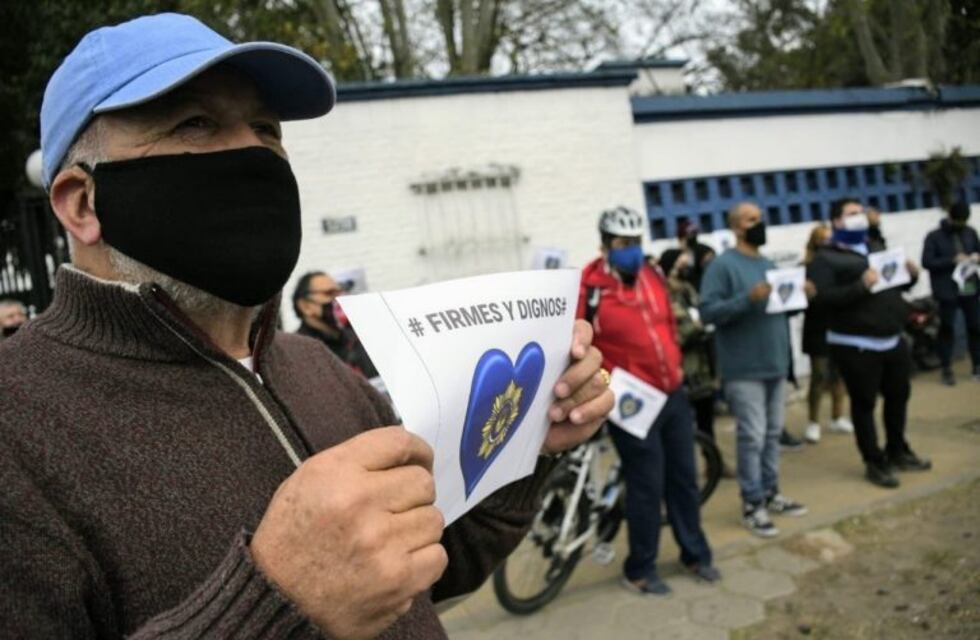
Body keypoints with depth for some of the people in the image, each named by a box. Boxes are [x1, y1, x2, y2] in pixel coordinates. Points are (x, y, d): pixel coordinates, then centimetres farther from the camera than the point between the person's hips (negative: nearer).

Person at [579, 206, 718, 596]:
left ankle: (695, 554, 33)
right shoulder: (591, 289, -15)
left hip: (673, 394, 7)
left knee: (683, 478, 16)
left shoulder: (653, 277, 6)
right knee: (647, 485, 1)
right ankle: (640, 570, 19)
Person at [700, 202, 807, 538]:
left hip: (775, 363, 8)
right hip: (744, 368, -8)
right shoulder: (723, 265, -10)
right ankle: (752, 505, 3)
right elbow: (708, 311, -18)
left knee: (773, 432, 14)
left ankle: (770, 493, 26)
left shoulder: (768, 264, 16)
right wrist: (748, 298, -28)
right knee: (752, 437, -6)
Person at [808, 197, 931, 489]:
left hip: (893, 340, 8)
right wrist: (860, 286, -28)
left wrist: (910, 275, 1)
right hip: (855, 346, -7)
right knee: (864, 403, 1)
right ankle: (875, 463, 13)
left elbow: (893, 284, 24)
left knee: (898, 396, 17)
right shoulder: (825, 259, -7)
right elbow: (820, 299, -20)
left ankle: (898, 451, 35)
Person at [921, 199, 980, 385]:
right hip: (947, 292, -4)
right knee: (946, 329, 3)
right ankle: (947, 369, 12)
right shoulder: (934, 236, -5)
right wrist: (952, 260, -19)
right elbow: (927, 262, -10)